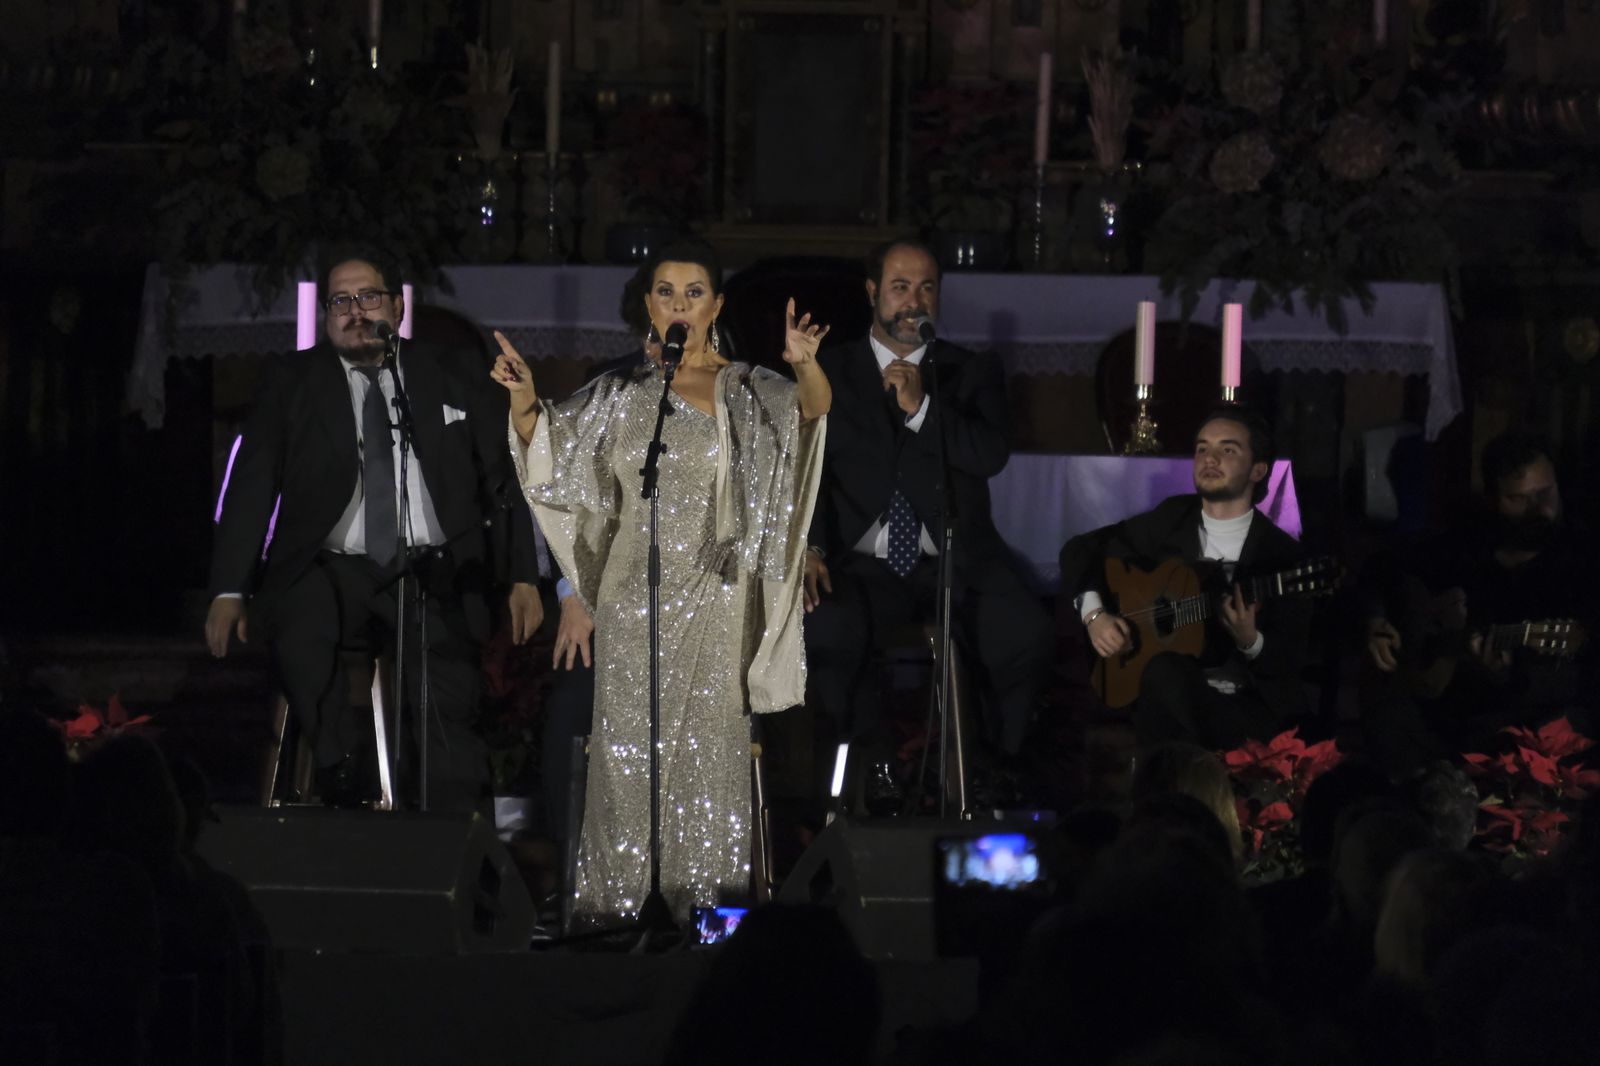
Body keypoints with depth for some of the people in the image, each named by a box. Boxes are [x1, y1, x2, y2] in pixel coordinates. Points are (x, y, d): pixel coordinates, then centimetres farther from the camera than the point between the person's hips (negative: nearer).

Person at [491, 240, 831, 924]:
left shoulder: (746, 391, 2)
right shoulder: (620, 395, 9)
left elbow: (813, 407, -16)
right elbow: (547, 447, 10)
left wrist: (807, 365, -39)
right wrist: (524, 398, -11)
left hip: (711, 597, -2)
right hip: (632, 595, 2)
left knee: (705, 745, -2)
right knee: (627, 748, 1)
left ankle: (704, 891, 4)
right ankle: (614, 898, 4)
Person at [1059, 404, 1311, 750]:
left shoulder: (1281, 554, 2)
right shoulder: (1171, 521, 11)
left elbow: (1289, 662, -2)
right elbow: (1081, 550, 19)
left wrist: (1250, 642, -24)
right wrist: (1094, 614, 1)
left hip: (1248, 707, -3)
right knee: (1165, 669, -34)